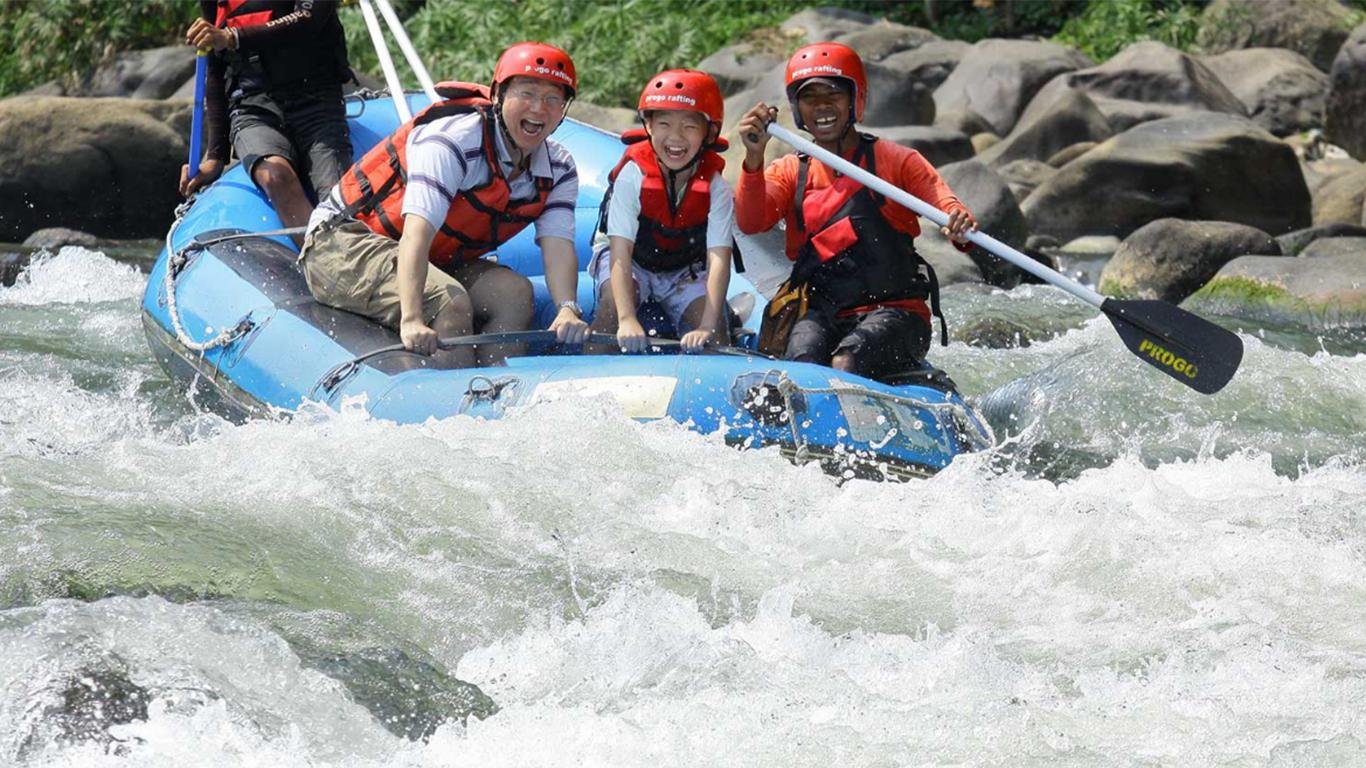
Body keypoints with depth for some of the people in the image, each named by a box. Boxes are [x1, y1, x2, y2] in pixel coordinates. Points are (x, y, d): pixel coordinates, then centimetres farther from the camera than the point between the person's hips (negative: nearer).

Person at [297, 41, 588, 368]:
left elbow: (558, 245, -17)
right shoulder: (455, 139, -26)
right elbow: (416, 231, -37)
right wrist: (412, 320, -49)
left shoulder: (558, 170, -3)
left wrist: (568, 310, -38)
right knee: (451, 302, -32)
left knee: (514, 291, -19)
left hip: (436, 261, 7)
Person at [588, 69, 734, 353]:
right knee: (614, 302, -32)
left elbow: (718, 260, -28)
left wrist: (707, 327, -42)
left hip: (686, 268, 2)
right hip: (633, 260, -2)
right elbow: (620, 253, -30)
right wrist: (627, 320, -44)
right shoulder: (633, 176, -25)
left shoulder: (715, 189, -20)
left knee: (714, 324, -21)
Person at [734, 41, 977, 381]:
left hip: (894, 311, -2)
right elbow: (750, 223, -4)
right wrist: (754, 157, -21)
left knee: (845, 364, -33)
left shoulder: (896, 161, 6)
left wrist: (960, 228, -32)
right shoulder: (790, 172, 14)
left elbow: (948, 207, -7)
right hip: (822, 312, 2)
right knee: (802, 363, -31)